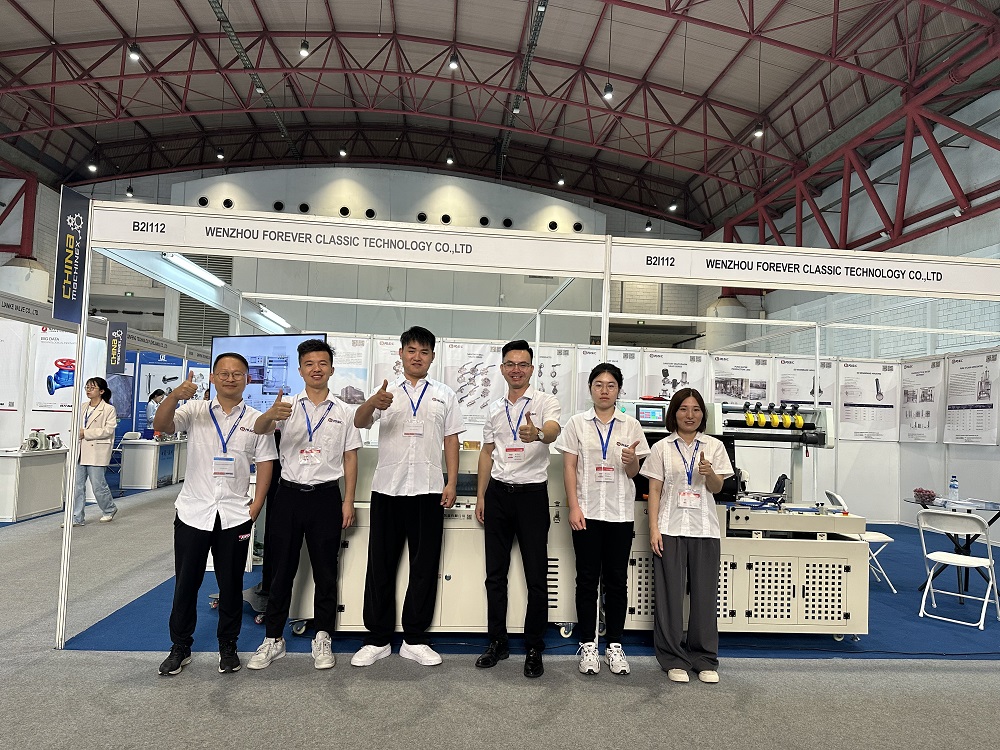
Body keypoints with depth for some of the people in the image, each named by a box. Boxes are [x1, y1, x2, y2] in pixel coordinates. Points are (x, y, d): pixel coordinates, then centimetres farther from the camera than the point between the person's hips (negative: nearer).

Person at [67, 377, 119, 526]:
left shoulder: (109, 409, -6)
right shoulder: (83, 407, 13)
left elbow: (108, 430, -14)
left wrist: (86, 433, -17)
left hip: (96, 452, -6)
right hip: (81, 452, 6)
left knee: (98, 485, 1)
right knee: (77, 485, 6)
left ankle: (110, 509, 25)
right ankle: (77, 518, 14)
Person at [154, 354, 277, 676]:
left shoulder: (257, 420, 3)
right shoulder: (194, 411, 3)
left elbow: (265, 464, 3)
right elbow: (160, 426, -14)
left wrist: (256, 506, -4)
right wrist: (175, 396, -32)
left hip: (235, 516, 0)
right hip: (192, 512, 0)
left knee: (231, 584, 10)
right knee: (186, 582, 11)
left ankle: (228, 647, 27)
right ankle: (180, 647, 28)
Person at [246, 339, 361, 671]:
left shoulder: (344, 412, 4)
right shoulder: (287, 406, 2)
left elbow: (350, 458, 6)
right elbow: (259, 429, -17)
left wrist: (348, 501, -2)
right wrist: (271, 414, -41)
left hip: (326, 497, 0)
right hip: (289, 494, 0)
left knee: (325, 571, 7)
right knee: (281, 570, 9)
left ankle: (322, 639, 22)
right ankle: (273, 639, 23)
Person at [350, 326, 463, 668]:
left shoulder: (445, 395, 11)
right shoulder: (386, 392, 8)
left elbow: (451, 440, 9)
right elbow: (359, 422, -9)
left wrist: (452, 482, -2)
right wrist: (372, 404, -32)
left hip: (428, 491, 0)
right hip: (387, 488, 0)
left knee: (425, 566, 5)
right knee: (381, 565, 6)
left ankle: (414, 640, 18)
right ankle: (377, 639, 19)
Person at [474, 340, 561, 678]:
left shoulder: (546, 402, -4)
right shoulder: (494, 409, 12)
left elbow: (553, 431, -25)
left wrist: (536, 434, -49)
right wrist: (481, 496, 11)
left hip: (532, 494, -4)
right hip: (499, 494, 5)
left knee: (536, 577, 1)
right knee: (495, 574, 10)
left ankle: (534, 648, 15)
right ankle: (497, 642, 24)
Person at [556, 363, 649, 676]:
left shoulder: (631, 425, 5)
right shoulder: (577, 423, 3)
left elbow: (634, 473, 6)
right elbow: (569, 468, 1)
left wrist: (631, 460, -18)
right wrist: (573, 507, -8)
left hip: (620, 512, 1)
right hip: (587, 511, -1)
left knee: (616, 580, 7)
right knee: (587, 579, 5)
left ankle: (615, 645, 19)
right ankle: (588, 645, 16)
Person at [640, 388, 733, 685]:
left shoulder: (714, 446, 7)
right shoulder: (662, 448, 3)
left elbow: (717, 488, 4)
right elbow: (654, 490, 2)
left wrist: (709, 472, -19)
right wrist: (653, 528, -7)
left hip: (704, 529, 1)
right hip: (671, 528, -1)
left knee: (705, 594, 5)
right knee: (669, 594, 3)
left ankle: (705, 659, 19)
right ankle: (674, 660, 14)